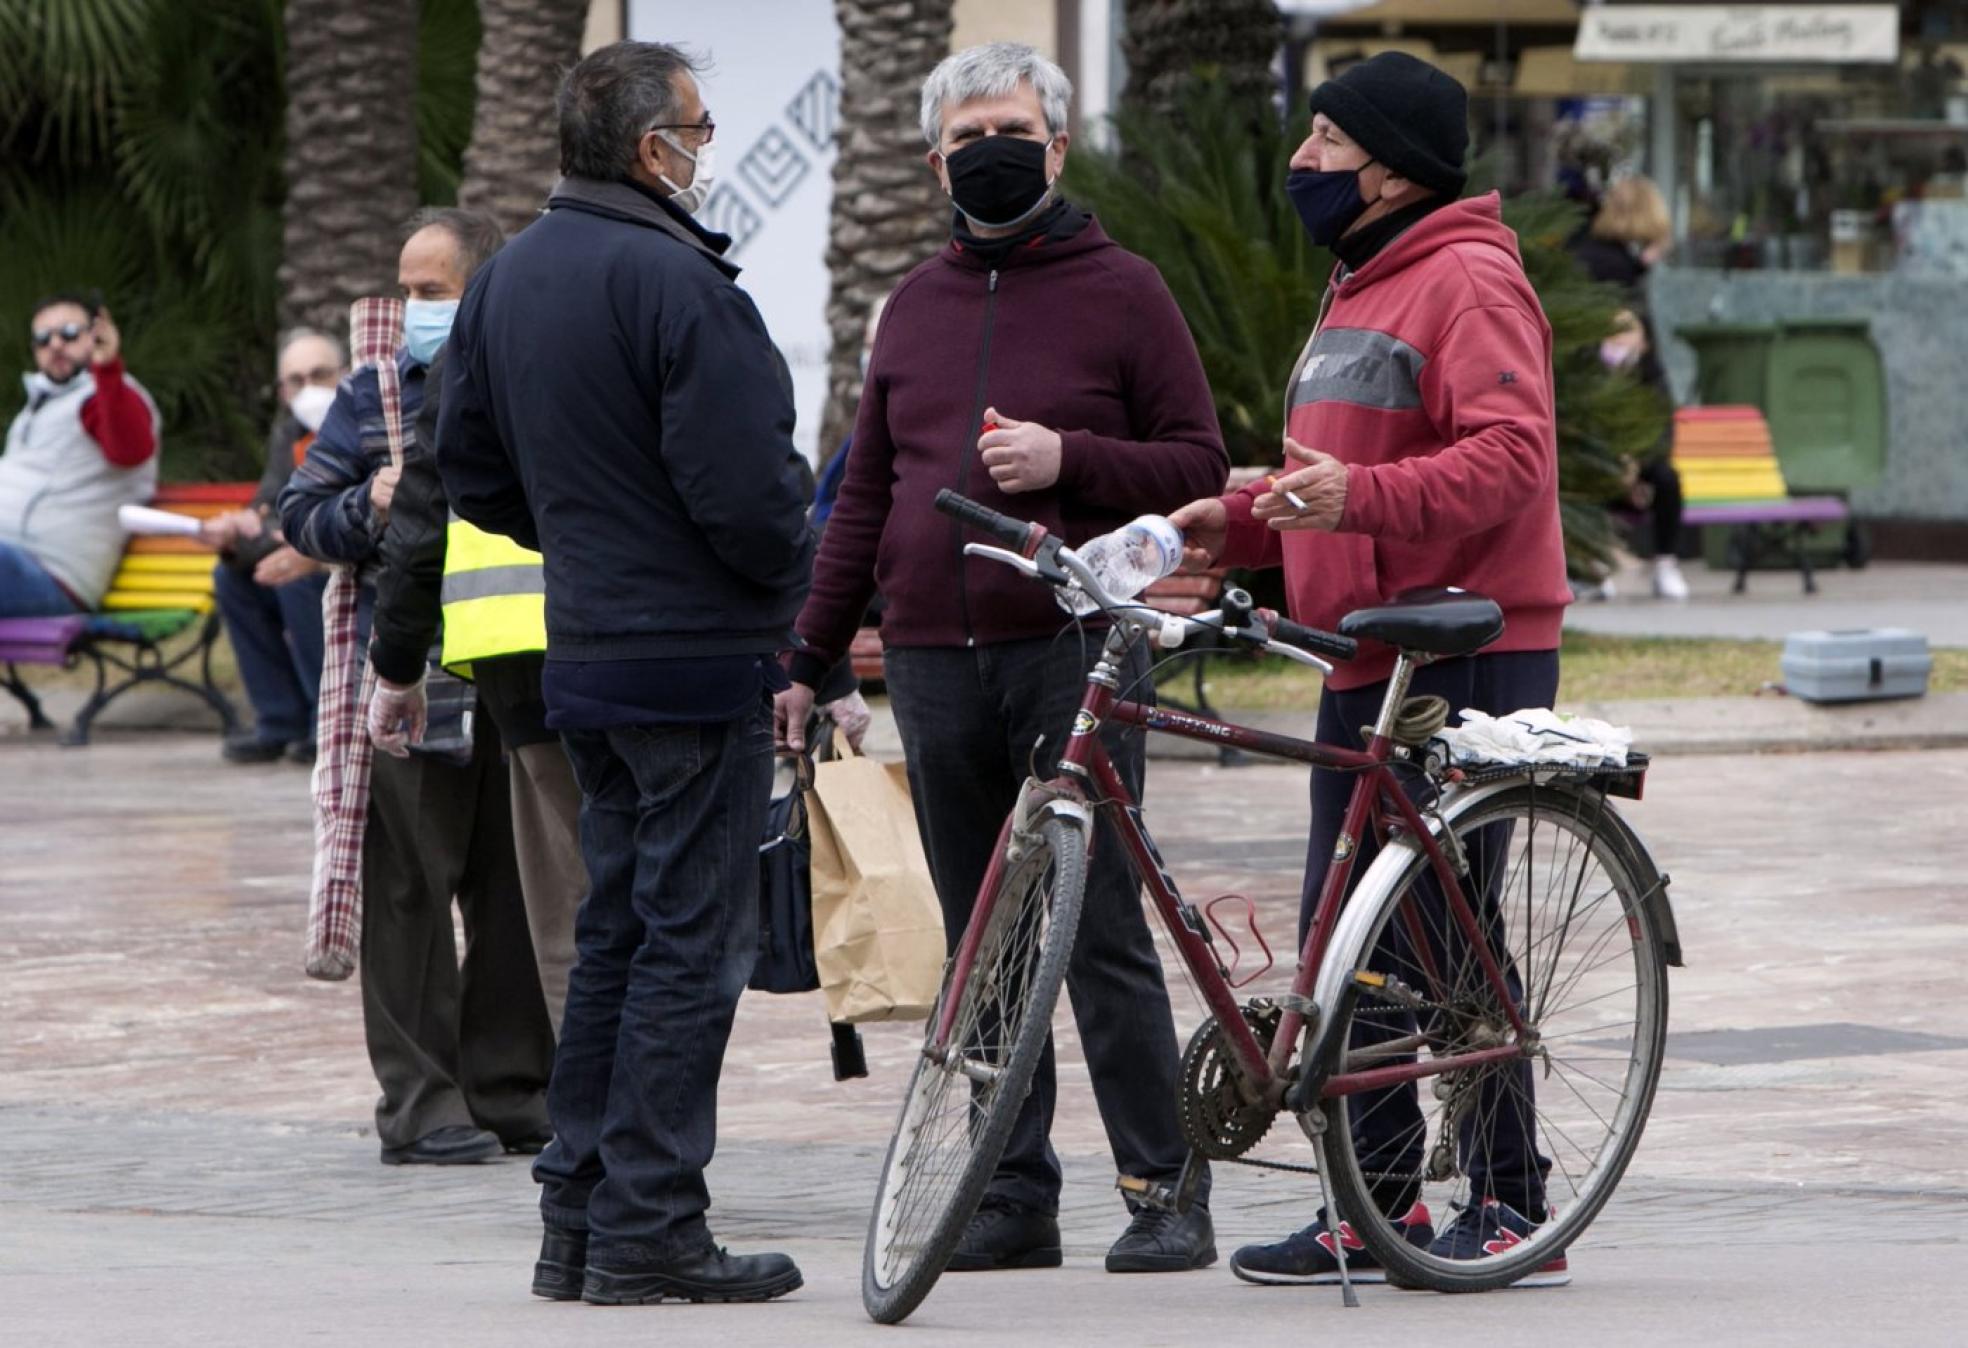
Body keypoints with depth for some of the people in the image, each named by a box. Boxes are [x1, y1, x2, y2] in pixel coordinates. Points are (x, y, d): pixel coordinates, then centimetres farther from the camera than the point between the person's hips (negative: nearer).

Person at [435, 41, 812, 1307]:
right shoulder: (675, 281, -18)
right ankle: (650, 1231, -4)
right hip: (701, 656, -9)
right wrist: (796, 583, -3)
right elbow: (744, 488, -21)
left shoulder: (507, 278, 11)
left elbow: (469, 468, 18)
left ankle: (578, 1221, 16)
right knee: (692, 939, -4)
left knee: (617, 931, 15)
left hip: (586, 656, 9)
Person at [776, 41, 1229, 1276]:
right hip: (936, 664, 5)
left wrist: (1068, 458, -14)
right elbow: (866, 496, 20)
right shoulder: (919, 305, 17)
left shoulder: (1119, 291, 3)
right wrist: (810, 656, 16)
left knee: (1102, 930, -7)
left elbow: (1200, 468, 0)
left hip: (1075, 647, -5)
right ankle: (1014, 1198, 10)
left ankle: (1166, 1194, -1)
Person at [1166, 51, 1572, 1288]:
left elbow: (1506, 456, -21)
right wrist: (1241, 521, 12)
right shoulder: (1361, 292, 21)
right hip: (1367, 664, 10)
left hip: (1467, 655, -10)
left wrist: (1359, 494, -33)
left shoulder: (1469, 283, -11)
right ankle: (1377, 1209, 14)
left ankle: (1511, 1206, 1)